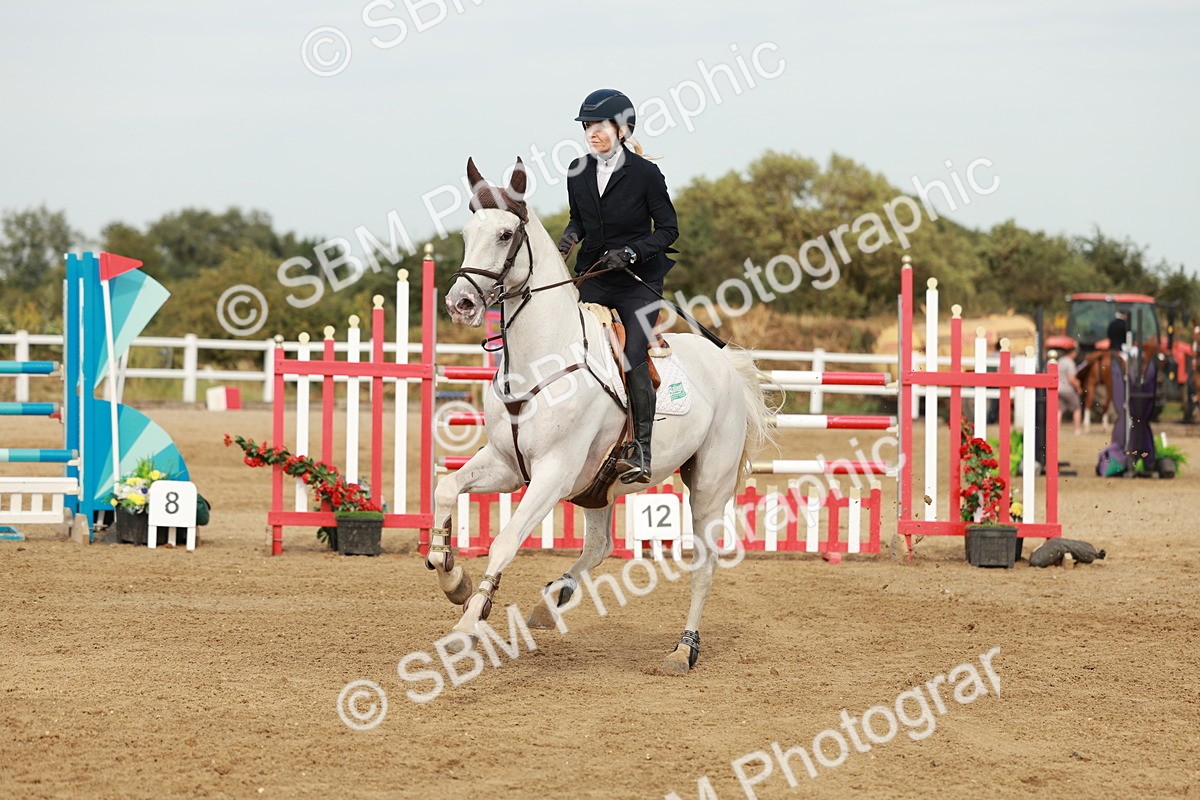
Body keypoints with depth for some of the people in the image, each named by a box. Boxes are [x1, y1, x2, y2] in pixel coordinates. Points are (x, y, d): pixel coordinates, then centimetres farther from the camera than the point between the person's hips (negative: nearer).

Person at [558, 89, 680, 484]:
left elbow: (668, 228, -5)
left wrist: (631, 252, -18)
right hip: (593, 277, 5)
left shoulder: (645, 173, -9)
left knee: (633, 358, -18)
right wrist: (571, 236, -3)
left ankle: (641, 451, -16)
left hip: (638, 280, -5)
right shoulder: (578, 172, 4)